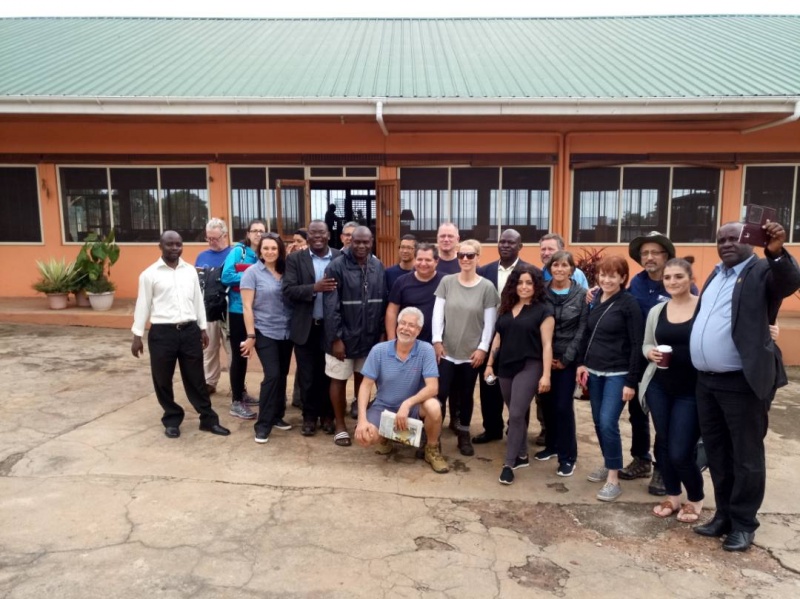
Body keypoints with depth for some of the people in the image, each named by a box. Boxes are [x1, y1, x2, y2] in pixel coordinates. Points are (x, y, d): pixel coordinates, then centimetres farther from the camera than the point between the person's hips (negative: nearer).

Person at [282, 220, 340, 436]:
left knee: (329, 374, 12)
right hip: (305, 327, 0)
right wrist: (315, 288, -25)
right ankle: (309, 416, 26)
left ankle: (327, 414, 30)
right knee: (307, 375, 9)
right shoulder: (295, 259, -1)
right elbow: (288, 290, -10)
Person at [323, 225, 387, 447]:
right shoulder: (337, 266, -12)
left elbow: (383, 302, 6)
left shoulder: (378, 266, 2)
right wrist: (336, 337, -16)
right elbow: (330, 306, -14)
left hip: (369, 336, 4)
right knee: (339, 380, 8)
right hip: (343, 336, -4)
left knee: (363, 377, 17)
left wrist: (382, 332, 4)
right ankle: (340, 425, 22)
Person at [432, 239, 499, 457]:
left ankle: (464, 435, 28)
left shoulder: (487, 287, -4)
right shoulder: (447, 282, -1)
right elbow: (438, 313, 0)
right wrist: (437, 340, -6)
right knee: (440, 394, -3)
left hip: (472, 352, 0)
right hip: (446, 350, 0)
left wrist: (483, 348, -6)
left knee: (466, 395, 11)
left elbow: (489, 322, -3)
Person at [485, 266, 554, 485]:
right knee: (516, 415, 14)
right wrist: (490, 363, 12)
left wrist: (546, 374, -13)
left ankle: (509, 463, 1)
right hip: (505, 366, 5)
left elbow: (547, 344, -8)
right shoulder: (506, 307, 11)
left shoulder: (543, 310, -4)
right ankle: (522, 456, 29)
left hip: (529, 367, -5)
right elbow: (498, 337, 15)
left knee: (516, 414, -10)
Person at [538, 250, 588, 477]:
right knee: (546, 403, 9)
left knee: (563, 406, -3)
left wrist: (566, 358, -9)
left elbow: (582, 330, -5)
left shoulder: (581, 294, -3)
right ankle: (551, 445, 29)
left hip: (568, 359, -2)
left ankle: (567, 456, 10)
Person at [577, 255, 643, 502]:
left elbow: (636, 345, -11)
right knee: (598, 422, 11)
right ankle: (608, 465, 29)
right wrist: (582, 363, 6)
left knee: (608, 423, -10)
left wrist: (631, 381, -14)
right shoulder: (595, 301, 7)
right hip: (594, 371, 6)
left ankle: (614, 478, 2)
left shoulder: (629, 304, -10)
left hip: (618, 374, -6)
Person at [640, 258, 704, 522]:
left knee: (680, 453, -3)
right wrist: (651, 352, -8)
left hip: (691, 390, -4)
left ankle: (695, 499, 27)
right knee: (663, 445, 14)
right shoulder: (656, 311, 6)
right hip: (659, 387, 4)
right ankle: (672, 496, 35)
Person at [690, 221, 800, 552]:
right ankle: (724, 515, 30)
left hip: (742, 382, -7)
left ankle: (744, 524, 20)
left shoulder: (763, 271, -7)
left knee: (745, 456, 6)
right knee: (717, 454, 16)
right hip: (707, 381, 7)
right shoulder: (716, 274, 16)